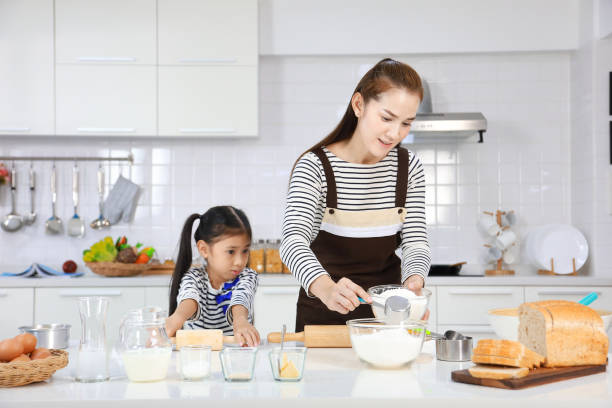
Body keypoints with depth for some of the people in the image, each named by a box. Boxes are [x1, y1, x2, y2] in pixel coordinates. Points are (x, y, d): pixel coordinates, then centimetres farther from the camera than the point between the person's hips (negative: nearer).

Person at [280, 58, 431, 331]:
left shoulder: (408, 167, 3)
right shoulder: (315, 167, -11)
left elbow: (415, 240, 1)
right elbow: (293, 240, -24)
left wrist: (414, 281, -23)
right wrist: (326, 288, -44)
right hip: (323, 314, -2)